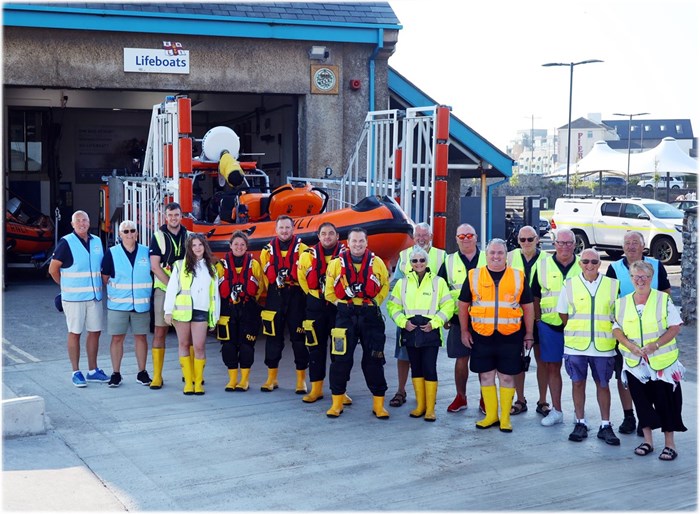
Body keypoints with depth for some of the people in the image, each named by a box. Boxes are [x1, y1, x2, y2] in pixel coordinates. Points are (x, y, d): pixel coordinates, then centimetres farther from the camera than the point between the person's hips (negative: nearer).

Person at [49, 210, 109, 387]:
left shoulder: (97, 241, 9)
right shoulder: (66, 243, -7)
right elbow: (53, 269, -6)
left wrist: (99, 285, 10)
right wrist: (67, 286, 2)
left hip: (94, 296, 5)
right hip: (74, 297, -5)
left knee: (95, 332, 9)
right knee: (75, 333, 1)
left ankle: (92, 371, 19)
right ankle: (76, 372, 9)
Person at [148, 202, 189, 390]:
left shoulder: (190, 236, 9)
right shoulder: (158, 237, 2)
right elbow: (155, 266, -5)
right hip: (163, 289, -2)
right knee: (159, 332, -3)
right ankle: (157, 376, 0)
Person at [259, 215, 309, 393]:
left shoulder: (302, 249, 3)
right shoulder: (268, 251, 10)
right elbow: (265, 276, 12)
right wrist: (271, 294, 0)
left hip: (296, 298, -2)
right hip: (274, 298, 2)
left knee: (298, 338, 0)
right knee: (273, 337, 5)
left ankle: (301, 380, 8)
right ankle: (272, 378, 16)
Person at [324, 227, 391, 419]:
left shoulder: (377, 263, 1)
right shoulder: (336, 264, 1)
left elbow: (385, 286, 15)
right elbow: (329, 291, 10)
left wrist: (373, 303, 7)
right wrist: (342, 304, 4)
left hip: (370, 316, 0)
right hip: (345, 315, 0)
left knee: (374, 360, 3)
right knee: (340, 359, -1)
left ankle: (378, 404, 12)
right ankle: (337, 403, 11)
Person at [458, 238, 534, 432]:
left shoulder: (518, 277, 4)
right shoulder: (474, 276, 4)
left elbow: (527, 307, 8)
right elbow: (463, 304, 9)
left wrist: (529, 334, 6)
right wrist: (464, 331, 5)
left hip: (510, 336, -1)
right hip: (481, 336, 1)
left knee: (507, 377, 3)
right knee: (486, 376, 8)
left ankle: (505, 418, 13)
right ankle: (491, 415, 19)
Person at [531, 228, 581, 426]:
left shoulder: (583, 266, 3)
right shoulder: (543, 265, 5)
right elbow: (535, 296, 10)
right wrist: (537, 321, 5)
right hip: (550, 325, 1)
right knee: (552, 367, 7)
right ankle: (556, 410, 17)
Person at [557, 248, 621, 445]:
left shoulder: (612, 285, 3)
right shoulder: (570, 285, 4)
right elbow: (563, 314, 10)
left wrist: (605, 332, 4)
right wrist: (576, 331, 4)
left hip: (603, 345, 0)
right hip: (575, 345, 0)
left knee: (603, 384, 6)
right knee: (578, 383, 6)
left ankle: (605, 426, 15)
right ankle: (580, 423, 17)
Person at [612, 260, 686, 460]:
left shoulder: (664, 299, -2)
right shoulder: (622, 303, 7)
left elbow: (675, 327, -5)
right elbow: (616, 329, 6)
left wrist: (656, 344, -18)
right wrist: (631, 346, -12)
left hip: (663, 362, -3)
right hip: (634, 363, 3)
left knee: (665, 401, 0)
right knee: (641, 401, 6)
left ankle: (669, 443, 9)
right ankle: (647, 441, 18)